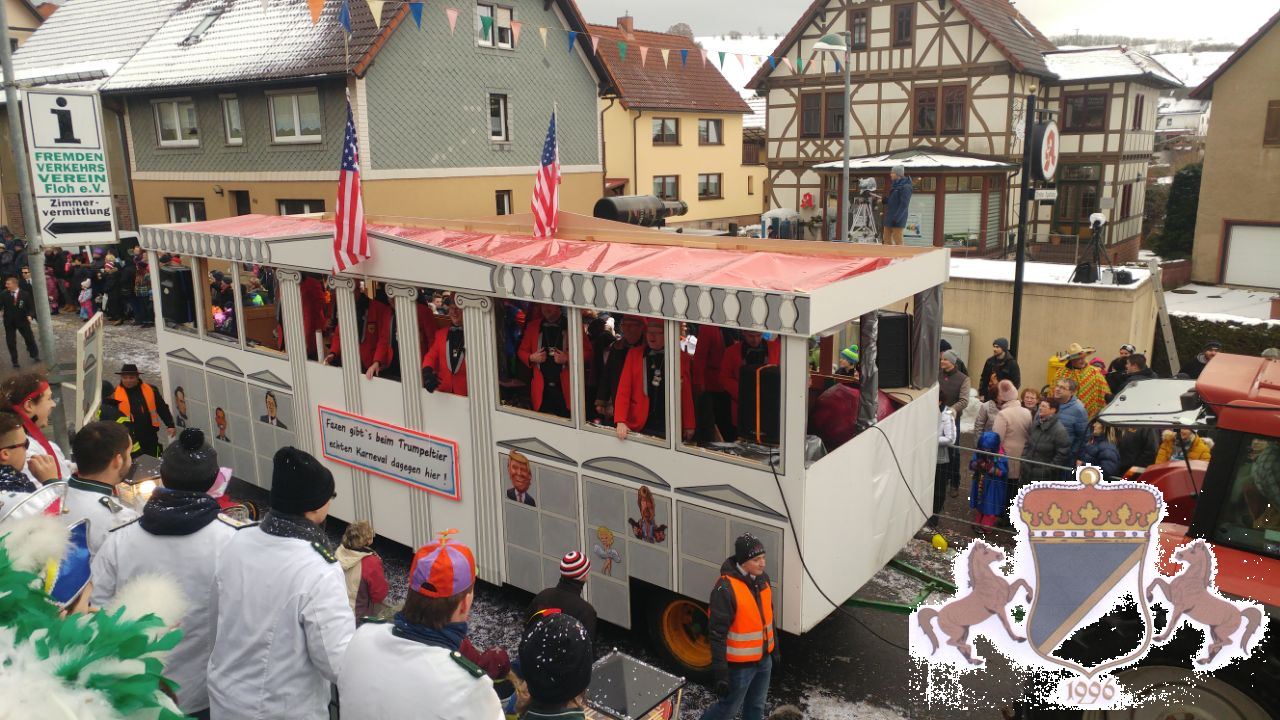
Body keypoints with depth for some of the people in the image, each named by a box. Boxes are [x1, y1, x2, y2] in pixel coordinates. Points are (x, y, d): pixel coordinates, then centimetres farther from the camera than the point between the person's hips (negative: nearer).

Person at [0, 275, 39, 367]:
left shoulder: (25, 294, -5)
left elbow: (31, 306, -4)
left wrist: (30, 315, -21)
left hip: (22, 321, -1)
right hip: (9, 322, 1)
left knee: (30, 338, 8)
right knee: (11, 342, 5)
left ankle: (35, 356, 28)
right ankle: (14, 361, 16)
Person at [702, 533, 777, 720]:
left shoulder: (762, 579, -3)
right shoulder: (725, 589, -27)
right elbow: (718, 634, -24)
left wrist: (774, 648, 18)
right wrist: (720, 673, -22)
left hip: (764, 660, 7)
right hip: (739, 664, -7)